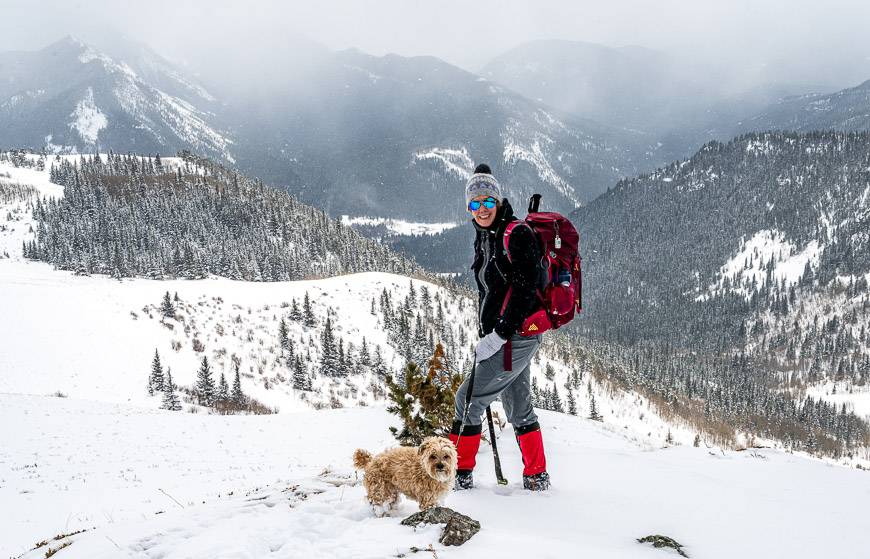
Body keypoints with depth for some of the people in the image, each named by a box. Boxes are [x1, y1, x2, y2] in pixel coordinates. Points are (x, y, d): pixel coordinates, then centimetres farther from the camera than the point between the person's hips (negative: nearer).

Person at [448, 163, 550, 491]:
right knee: (518, 407, 16)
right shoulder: (484, 239, 12)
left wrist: (499, 336, -23)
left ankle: (460, 473, 4)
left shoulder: (516, 234, -16)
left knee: (469, 398, -6)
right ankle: (537, 477, 26)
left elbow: (525, 290, -22)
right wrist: (486, 336, 16)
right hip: (499, 336, 9)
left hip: (517, 335, -9)